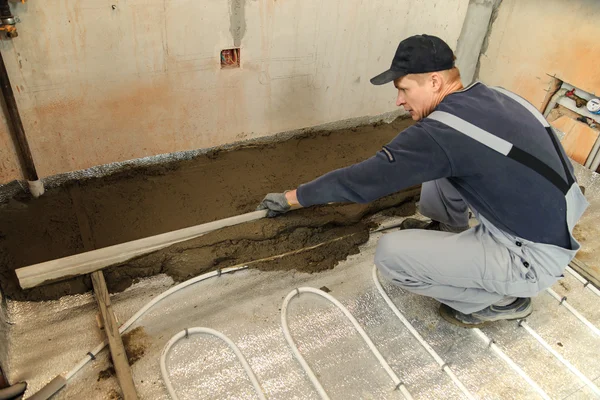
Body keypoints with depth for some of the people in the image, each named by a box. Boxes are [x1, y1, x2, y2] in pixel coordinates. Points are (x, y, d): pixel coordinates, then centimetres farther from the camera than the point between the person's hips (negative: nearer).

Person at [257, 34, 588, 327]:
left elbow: (363, 179, -18)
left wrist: (292, 198, -6)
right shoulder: (493, 96, 0)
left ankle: (500, 299, 4)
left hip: (531, 257, -8)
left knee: (391, 253, -14)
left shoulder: (440, 133, -24)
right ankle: (450, 232, 28)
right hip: (553, 224, 8)